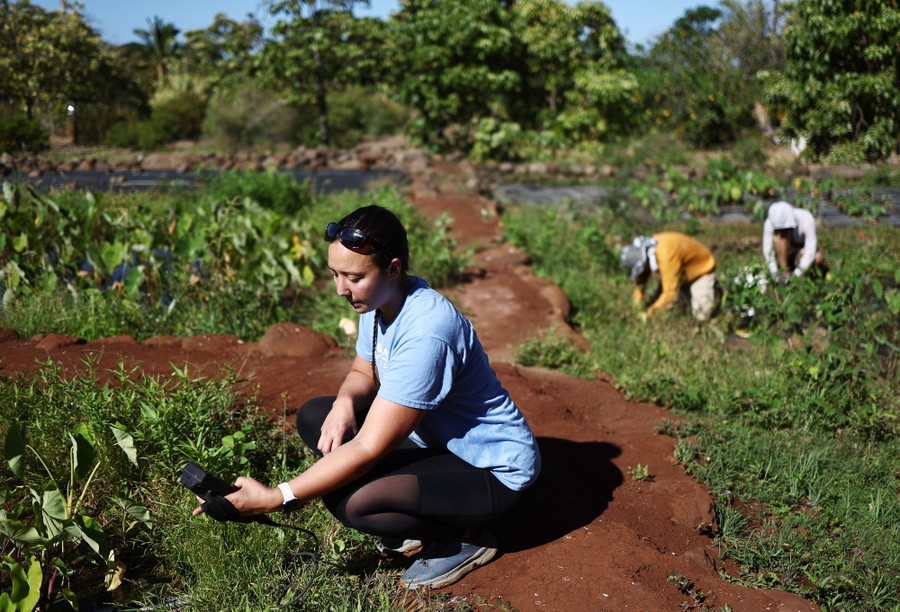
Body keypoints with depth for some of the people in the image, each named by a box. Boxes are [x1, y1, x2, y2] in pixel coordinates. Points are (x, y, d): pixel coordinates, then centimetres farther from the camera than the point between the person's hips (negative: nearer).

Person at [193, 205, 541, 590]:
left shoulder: (425, 332, -32)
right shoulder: (381, 301, -5)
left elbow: (369, 449, -31)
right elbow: (364, 374, 11)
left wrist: (274, 499, -30)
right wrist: (345, 403, -14)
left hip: (495, 471, -9)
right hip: (434, 439, 9)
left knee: (351, 502, -29)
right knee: (313, 417, 3)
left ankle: (465, 537, -2)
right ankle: (417, 522, 8)